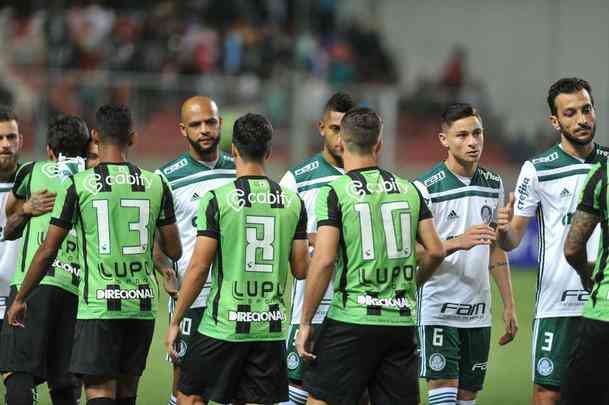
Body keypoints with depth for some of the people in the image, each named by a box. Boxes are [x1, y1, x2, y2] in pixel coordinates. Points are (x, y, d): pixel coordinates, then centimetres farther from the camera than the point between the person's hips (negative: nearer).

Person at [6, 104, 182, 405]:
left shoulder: (79, 185, -6)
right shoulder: (156, 185, 3)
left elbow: (47, 252, -2)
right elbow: (174, 252, 8)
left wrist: (20, 299, 10)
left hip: (98, 306, -4)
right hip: (143, 304, 4)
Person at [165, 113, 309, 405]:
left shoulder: (217, 200, -9)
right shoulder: (293, 202, 3)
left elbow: (198, 268, -9)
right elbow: (301, 270, 6)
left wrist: (175, 322, 0)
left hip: (223, 326, -4)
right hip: (271, 326, 4)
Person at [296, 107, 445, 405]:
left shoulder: (334, 193, -5)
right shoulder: (409, 190, 9)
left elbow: (324, 261, -13)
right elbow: (435, 251, 8)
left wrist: (305, 323, -7)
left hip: (351, 320, -5)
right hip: (402, 321, 5)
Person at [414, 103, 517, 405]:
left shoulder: (493, 184, 10)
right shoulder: (426, 187, -9)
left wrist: (509, 305, 14)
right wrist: (459, 242, -28)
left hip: (478, 312, 6)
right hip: (437, 309, -6)